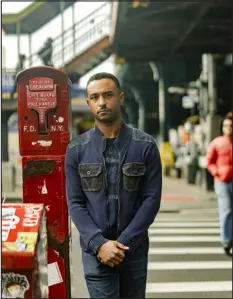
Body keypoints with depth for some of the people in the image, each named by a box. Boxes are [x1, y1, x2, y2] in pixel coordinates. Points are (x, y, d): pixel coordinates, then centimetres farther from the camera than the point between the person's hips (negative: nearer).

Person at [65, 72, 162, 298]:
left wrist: (123, 243, -12)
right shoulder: (76, 150, 0)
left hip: (135, 248, 1)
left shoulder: (145, 146, -2)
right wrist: (99, 243, -14)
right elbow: (75, 203, -2)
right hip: (96, 250, -1)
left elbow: (151, 199, -5)